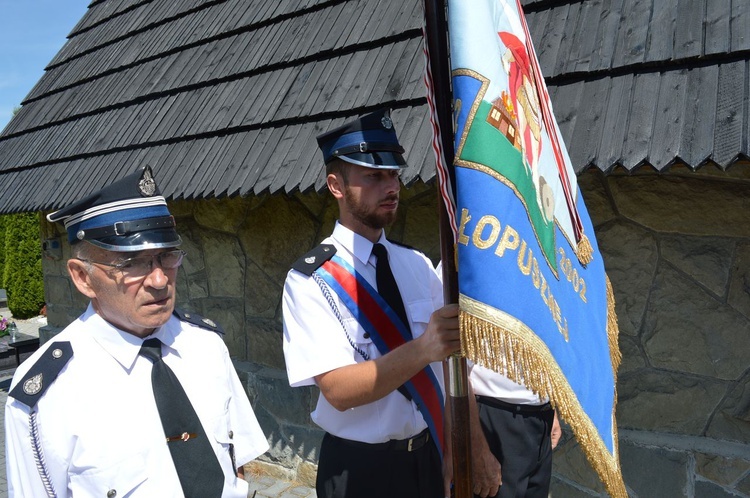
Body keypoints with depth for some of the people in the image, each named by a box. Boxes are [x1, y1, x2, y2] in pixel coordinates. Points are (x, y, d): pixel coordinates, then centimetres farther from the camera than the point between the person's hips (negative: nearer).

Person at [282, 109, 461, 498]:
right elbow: (338, 389, -23)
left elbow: (453, 360, 2)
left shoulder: (418, 265, 1)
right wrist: (422, 349, -37)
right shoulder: (310, 279, -16)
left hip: (429, 457, 5)